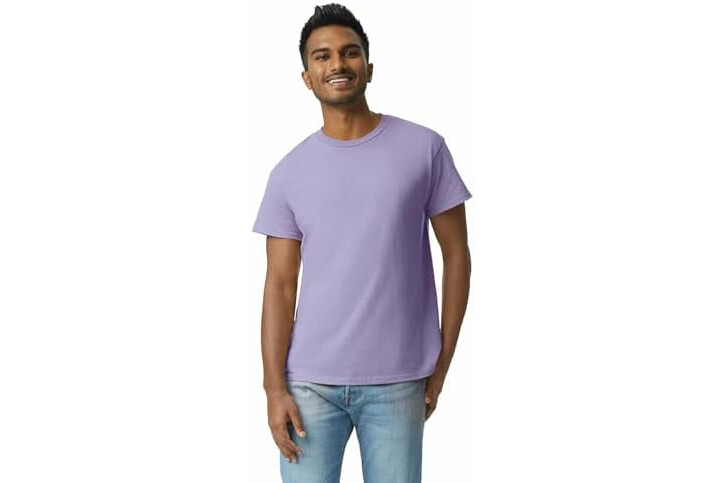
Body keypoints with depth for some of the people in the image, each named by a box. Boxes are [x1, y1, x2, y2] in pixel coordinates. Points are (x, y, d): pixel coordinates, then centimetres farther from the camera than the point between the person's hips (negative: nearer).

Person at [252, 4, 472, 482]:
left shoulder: (424, 147, 0)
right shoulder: (290, 172, 3)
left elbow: (456, 254, 3)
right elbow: (281, 285, 3)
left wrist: (442, 363, 1)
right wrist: (275, 387, -4)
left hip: (398, 381, -1)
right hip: (310, 380, 1)